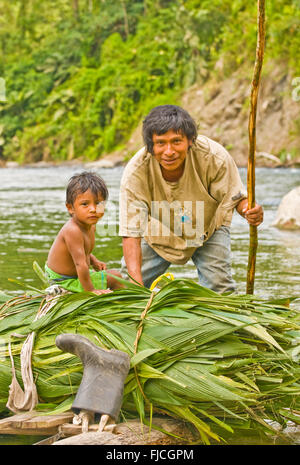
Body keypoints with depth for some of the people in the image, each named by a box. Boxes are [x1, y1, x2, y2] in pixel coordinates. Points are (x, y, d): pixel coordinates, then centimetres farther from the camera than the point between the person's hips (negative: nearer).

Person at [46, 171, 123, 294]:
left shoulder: (90, 225, -3)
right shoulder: (73, 231, -34)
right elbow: (80, 264, -33)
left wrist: (94, 261, 4)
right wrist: (90, 290, -29)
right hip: (63, 281, -10)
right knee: (114, 277, -5)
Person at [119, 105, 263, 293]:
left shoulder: (214, 156, -33)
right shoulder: (135, 173, -33)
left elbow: (236, 197, -17)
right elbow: (131, 234, -34)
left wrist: (250, 210, -43)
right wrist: (136, 283, -46)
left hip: (208, 228, -1)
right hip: (158, 233, 1)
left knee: (219, 285, -15)